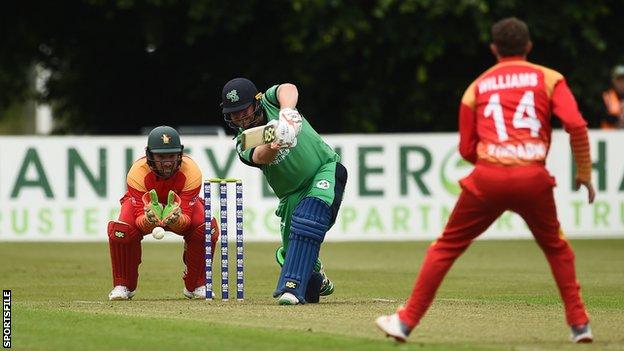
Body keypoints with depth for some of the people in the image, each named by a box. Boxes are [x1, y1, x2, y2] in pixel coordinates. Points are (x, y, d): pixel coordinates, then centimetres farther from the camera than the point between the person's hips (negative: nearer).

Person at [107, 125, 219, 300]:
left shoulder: (191, 171, -33)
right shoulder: (138, 171, -35)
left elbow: (186, 219, -33)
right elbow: (139, 220, -35)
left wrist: (176, 219, -59)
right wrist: (148, 219, -60)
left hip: (182, 207, 1)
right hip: (144, 205, -1)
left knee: (207, 228, -30)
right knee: (121, 230, -32)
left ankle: (196, 285, -7)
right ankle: (122, 286, -8)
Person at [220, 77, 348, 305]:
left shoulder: (270, 100, -8)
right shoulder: (243, 144, -9)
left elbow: (288, 89, -32)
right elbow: (260, 157, -32)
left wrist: (287, 112, -53)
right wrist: (275, 144, -56)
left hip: (326, 169, -4)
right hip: (293, 194, 4)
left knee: (309, 216, -30)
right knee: (291, 252, -1)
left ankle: (293, 287, -34)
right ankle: (317, 281, 33)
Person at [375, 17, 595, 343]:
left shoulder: (477, 87, 17)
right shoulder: (548, 79, 11)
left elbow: (467, 149, 16)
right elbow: (576, 125, -3)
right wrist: (584, 173, 6)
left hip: (488, 180, 0)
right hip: (534, 178, 0)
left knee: (447, 246, 11)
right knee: (557, 248, 23)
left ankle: (406, 321, 5)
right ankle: (579, 324, 17)